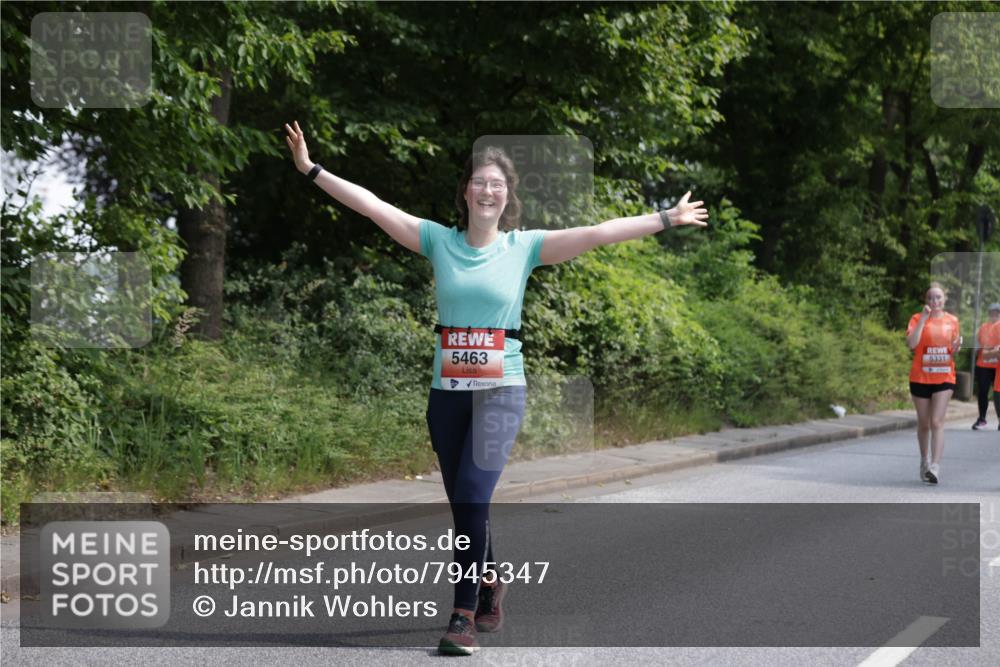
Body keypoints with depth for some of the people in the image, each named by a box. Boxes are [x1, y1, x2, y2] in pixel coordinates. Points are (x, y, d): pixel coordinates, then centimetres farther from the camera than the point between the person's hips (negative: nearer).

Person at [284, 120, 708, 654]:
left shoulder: (526, 246, 0)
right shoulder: (439, 240, 3)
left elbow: (599, 233, -4)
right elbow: (373, 206, 0)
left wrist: (665, 219, -8)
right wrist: (311, 169, -3)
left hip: (500, 391, -2)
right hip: (448, 391, 3)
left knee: (473, 498, -16)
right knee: (465, 505, 10)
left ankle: (464, 617, -13)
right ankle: (489, 588, 35)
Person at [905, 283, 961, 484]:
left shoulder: (952, 320, 6)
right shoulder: (918, 318, -2)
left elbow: (953, 352, 15)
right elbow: (911, 343, -19)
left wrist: (957, 346, -8)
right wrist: (924, 319, -20)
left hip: (944, 377, 0)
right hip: (920, 377, 0)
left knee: (937, 422, -12)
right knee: (924, 423, 11)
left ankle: (935, 467, -19)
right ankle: (924, 460, 31)